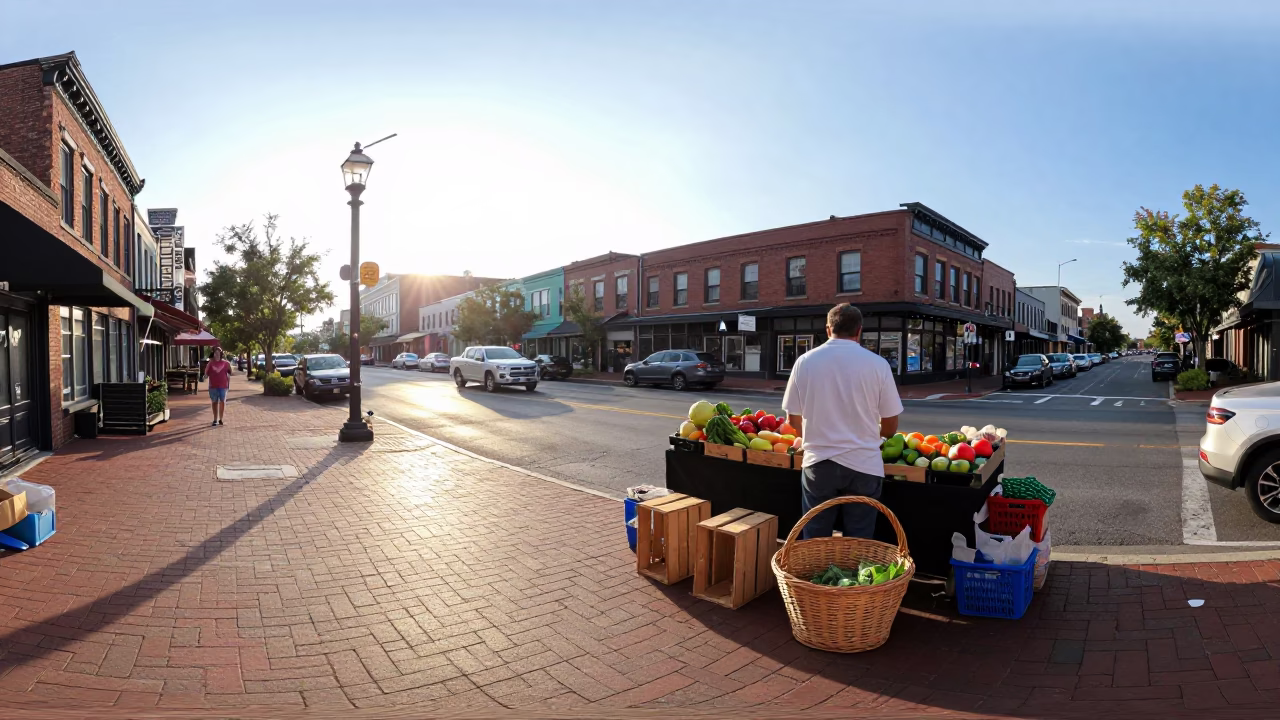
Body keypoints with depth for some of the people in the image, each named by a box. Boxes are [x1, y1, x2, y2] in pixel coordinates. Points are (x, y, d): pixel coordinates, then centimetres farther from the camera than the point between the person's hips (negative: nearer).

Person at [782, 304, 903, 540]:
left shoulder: (805, 361, -2)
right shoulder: (877, 364, -5)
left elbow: (793, 419, 5)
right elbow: (890, 427, 1)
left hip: (818, 462, 1)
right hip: (863, 465, 0)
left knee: (814, 542, 13)